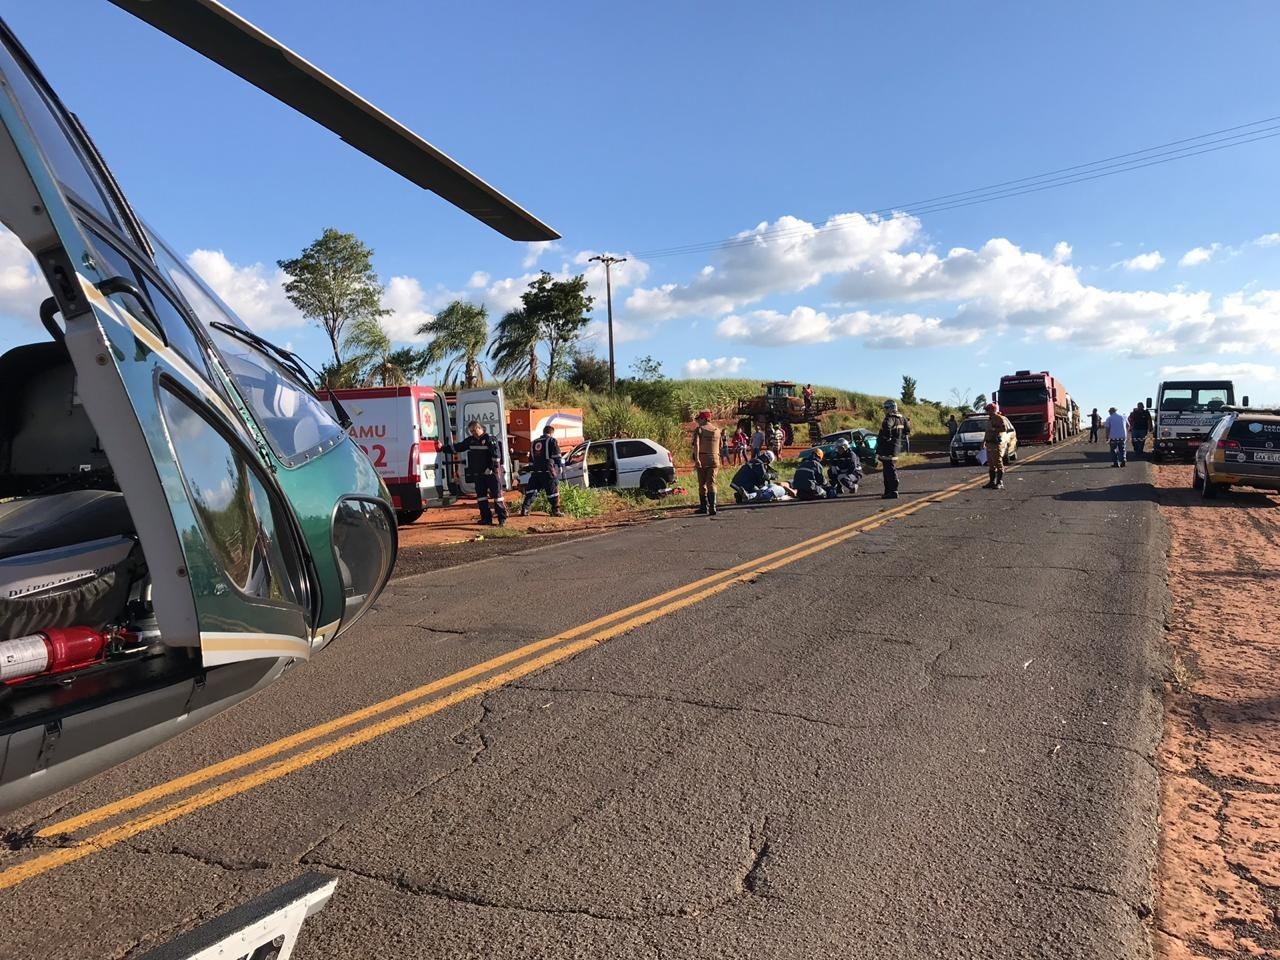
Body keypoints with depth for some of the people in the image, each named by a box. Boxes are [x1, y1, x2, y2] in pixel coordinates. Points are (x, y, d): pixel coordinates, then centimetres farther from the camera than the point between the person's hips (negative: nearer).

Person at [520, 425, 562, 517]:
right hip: (548, 471, -5)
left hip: (535, 471, 5)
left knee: (531, 490, 10)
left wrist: (531, 470, 27)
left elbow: (531, 459, 23)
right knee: (553, 489, 1)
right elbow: (557, 456, -6)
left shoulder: (534, 443, 20)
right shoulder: (552, 441, 2)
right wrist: (560, 466, 5)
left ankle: (524, 509, 5)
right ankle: (555, 510, 1)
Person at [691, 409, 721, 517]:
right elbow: (719, 446, 17)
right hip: (714, 459, 3)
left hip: (702, 459, -3)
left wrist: (697, 459, -24)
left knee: (702, 484, 9)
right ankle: (712, 508, -12)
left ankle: (704, 507, 16)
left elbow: (696, 444, -19)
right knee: (711, 484, 1)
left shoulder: (698, 429, -5)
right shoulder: (717, 430, 10)